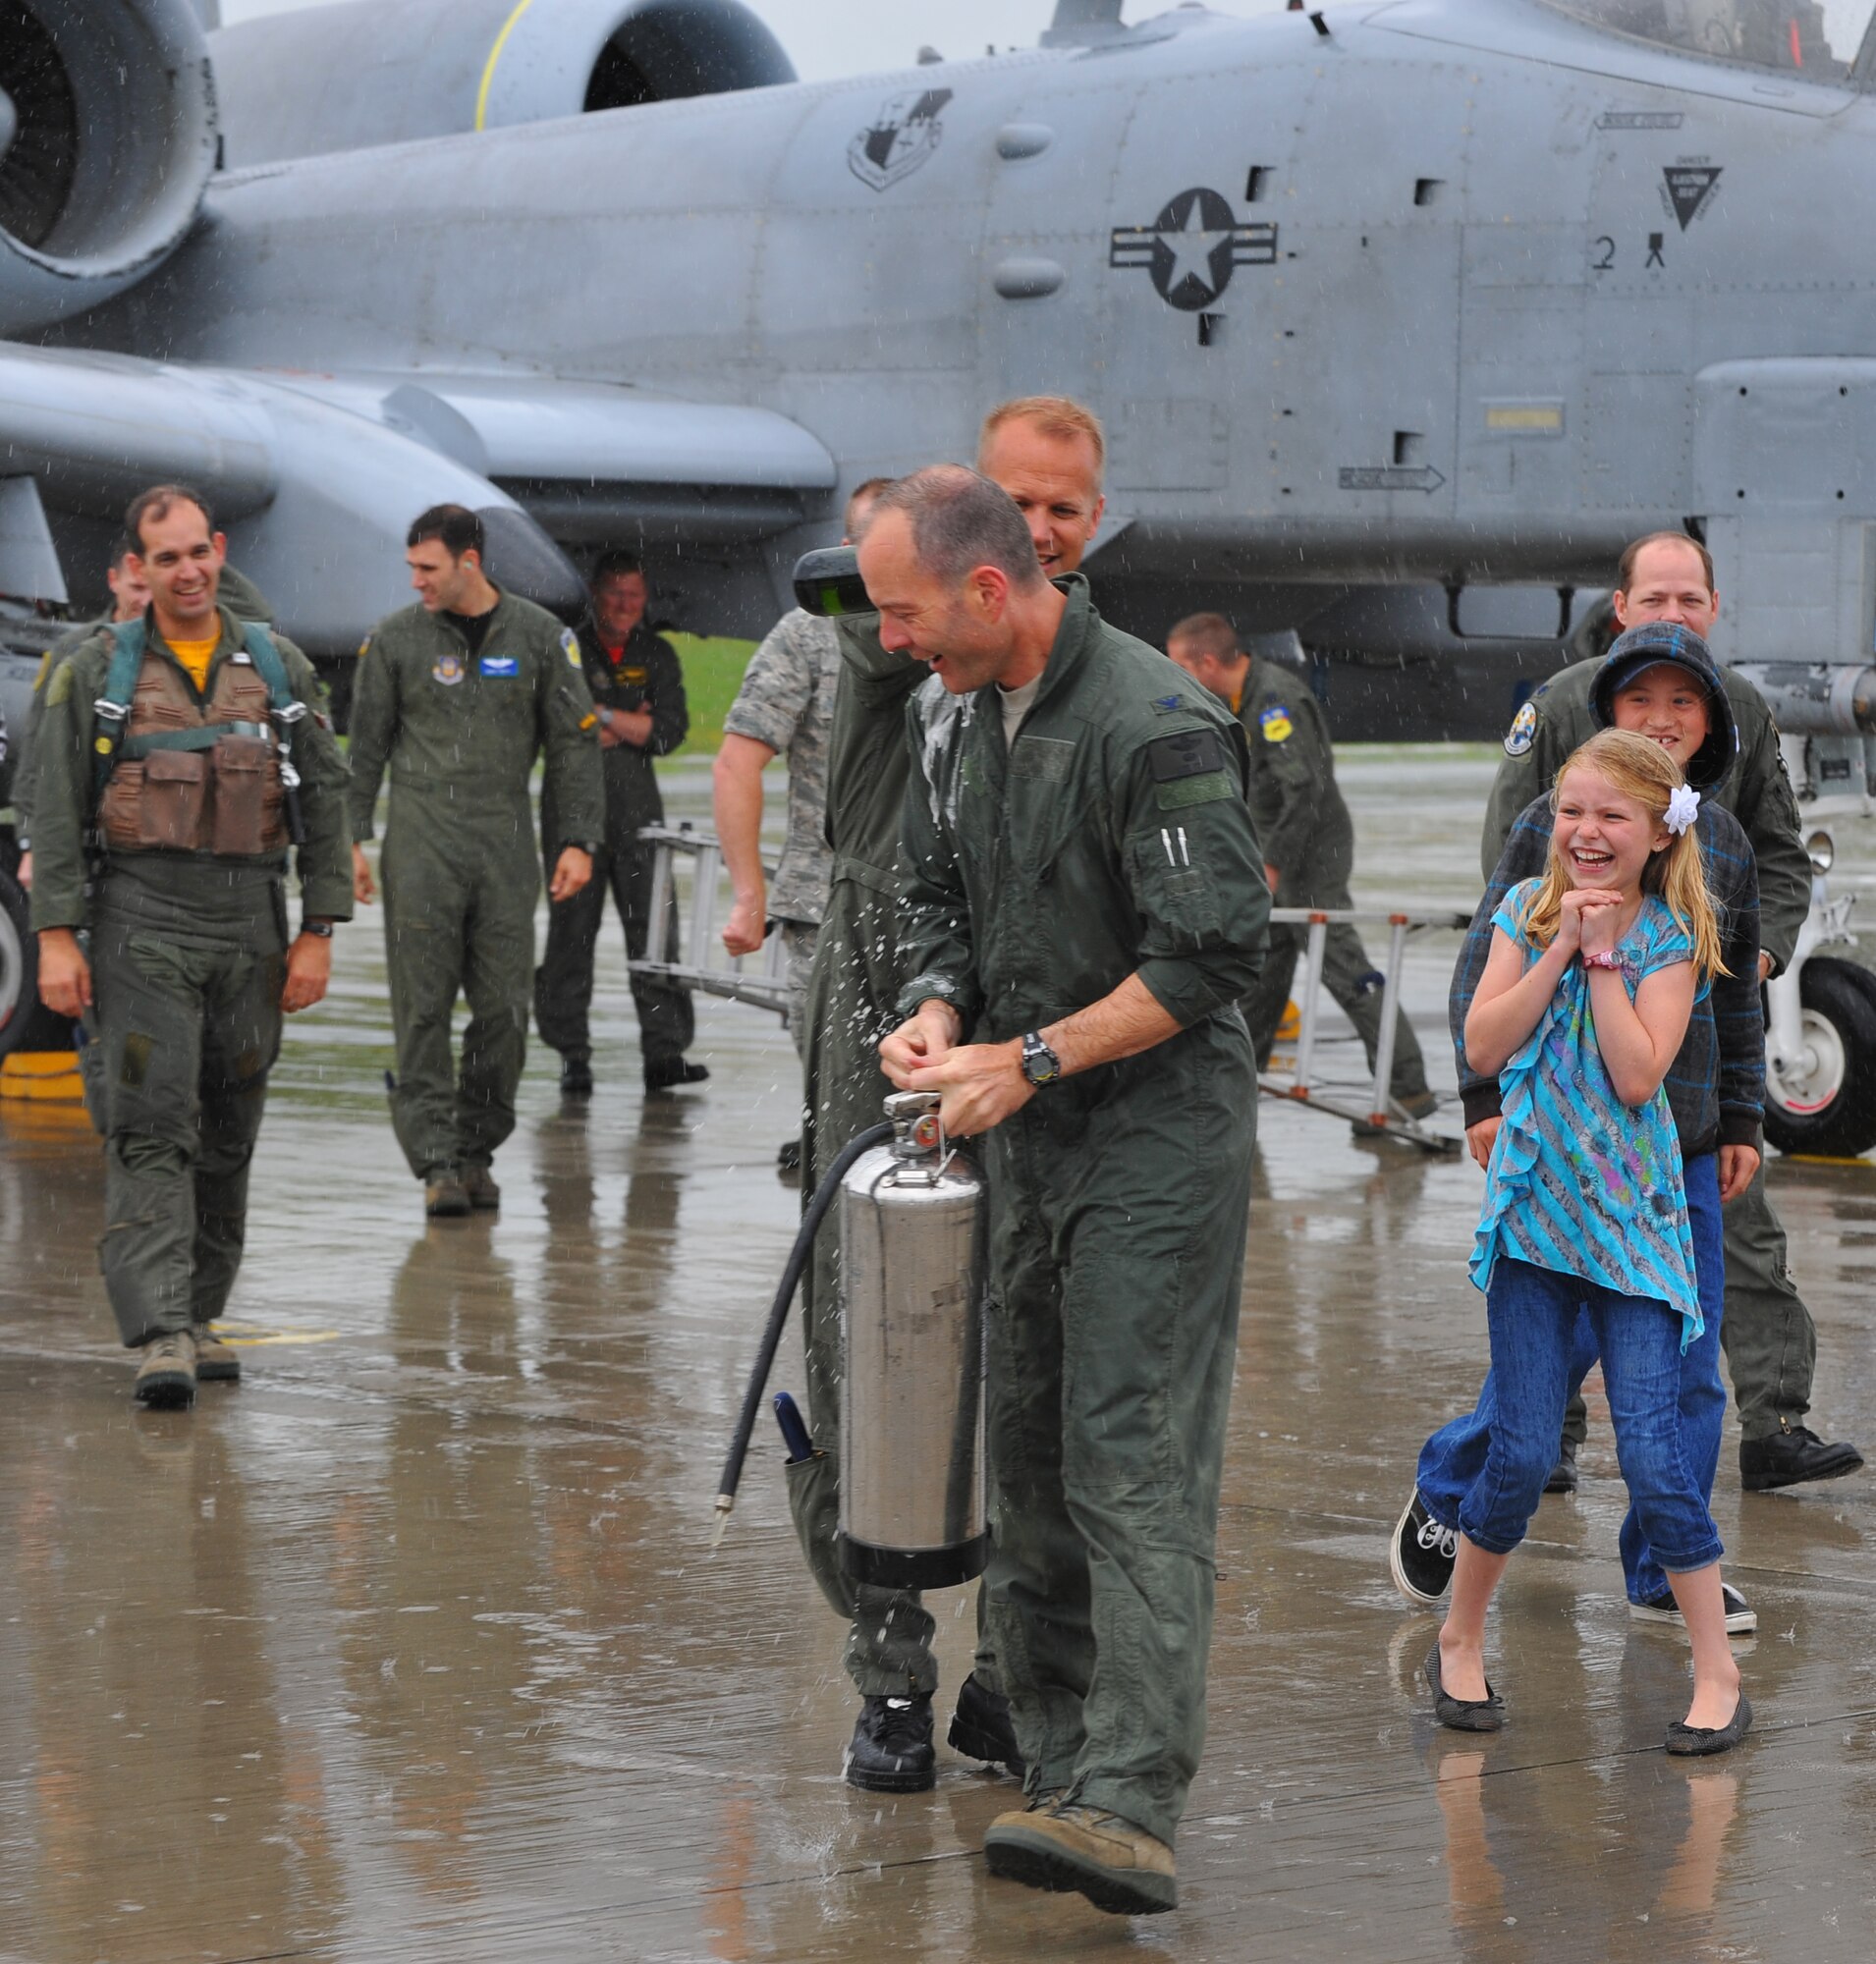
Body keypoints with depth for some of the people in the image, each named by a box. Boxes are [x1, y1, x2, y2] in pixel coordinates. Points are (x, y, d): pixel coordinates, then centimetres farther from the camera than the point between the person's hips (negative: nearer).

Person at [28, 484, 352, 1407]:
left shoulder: (279, 670, 9)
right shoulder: (96, 673, 3)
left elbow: (325, 802, 10)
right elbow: (57, 813, 1)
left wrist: (317, 932, 3)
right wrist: (56, 936, -7)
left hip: (250, 923, 3)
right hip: (142, 919, -3)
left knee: (229, 1134, 8)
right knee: (151, 1128, -12)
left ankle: (199, 1314, 19)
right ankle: (158, 1333, -18)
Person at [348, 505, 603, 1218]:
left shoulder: (539, 636, 5)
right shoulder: (395, 639, 5)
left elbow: (574, 743, 8)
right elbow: (366, 746, 9)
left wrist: (579, 840, 1)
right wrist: (351, 840, 3)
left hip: (505, 842, 1)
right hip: (421, 839, -1)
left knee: (504, 1009, 0)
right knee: (423, 1005, -7)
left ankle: (477, 1149, 12)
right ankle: (437, 1161, -6)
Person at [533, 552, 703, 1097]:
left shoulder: (656, 656, 13)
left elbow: (671, 731, 1)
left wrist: (602, 716, -5)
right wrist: (633, 726, -4)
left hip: (637, 806, 2)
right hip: (574, 803, -2)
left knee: (655, 928, -5)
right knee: (571, 931, -2)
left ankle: (665, 1052, -6)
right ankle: (572, 1056, 3)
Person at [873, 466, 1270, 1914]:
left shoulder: (1157, 726, -18)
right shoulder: (964, 720, 9)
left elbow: (1212, 955, -20)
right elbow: (939, 892, 21)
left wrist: (1029, 1059, -17)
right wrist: (938, 1011, 0)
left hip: (1161, 1129, -9)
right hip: (1032, 1136, 9)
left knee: (1134, 1468, -15)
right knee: (1031, 1462, 10)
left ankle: (1132, 1810, -21)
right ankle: (1063, 1766, 19)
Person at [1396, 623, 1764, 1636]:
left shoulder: (1723, 843, 10)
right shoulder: (1554, 826, -4)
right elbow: (1486, 962, -1)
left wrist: (1742, 1123, 17)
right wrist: (1487, 1095, -7)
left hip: (1683, 1143, 5)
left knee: (1688, 1362, 3)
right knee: (1562, 1342, -5)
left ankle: (1667, 1572, 14)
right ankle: (1446, 1490, 19)